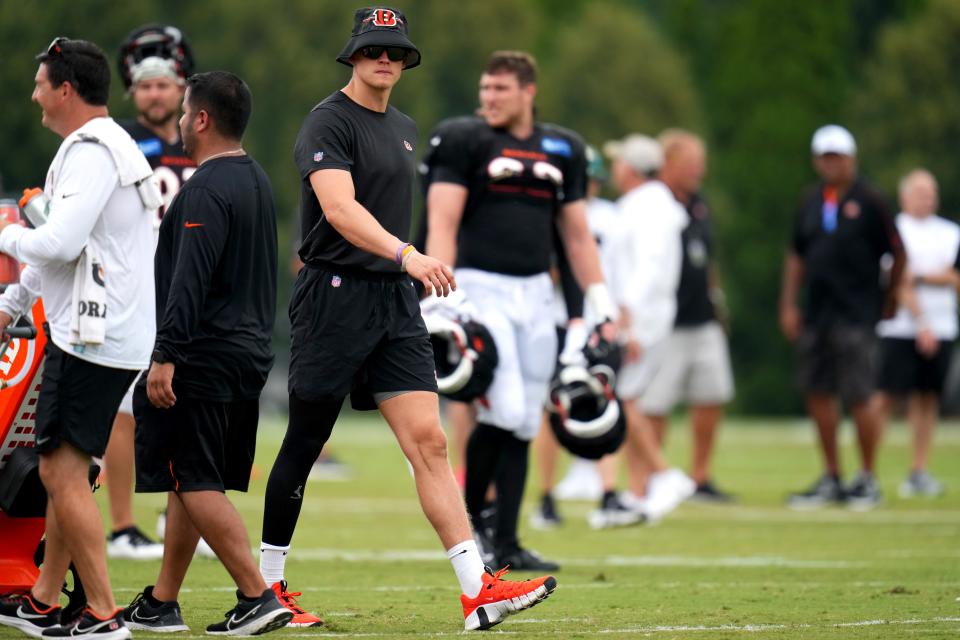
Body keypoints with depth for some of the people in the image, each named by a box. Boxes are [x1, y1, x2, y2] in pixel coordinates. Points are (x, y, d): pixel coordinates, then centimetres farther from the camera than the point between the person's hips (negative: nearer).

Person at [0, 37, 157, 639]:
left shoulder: (93, 153, -15)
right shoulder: (113, 148, 19)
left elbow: (60, 244, -25)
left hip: (93, 338, -10)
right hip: (117, 335, 10)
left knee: (64, 473, -9)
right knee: (63, 470, 15)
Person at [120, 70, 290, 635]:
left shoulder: (207, 189, -16)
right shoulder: (257, 181, 15)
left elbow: (190, 280, -23)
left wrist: (166, 356, -25)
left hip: (204, 356, -10)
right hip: (249, 350, 10)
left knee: (196, 483, -7)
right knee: (189, 482, 14)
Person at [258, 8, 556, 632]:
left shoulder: (405, 129, 16)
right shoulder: (329, 123, -9)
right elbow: (339, 208, -25)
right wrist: (407, 255, -37)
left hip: (395, 301, 6)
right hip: (334, 297, -6)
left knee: (428, 441, -4)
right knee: (304, 446, 2)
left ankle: (478, 591, -13)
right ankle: (266, 586, 15)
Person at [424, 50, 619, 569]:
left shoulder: (560, 151, 11)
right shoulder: (464, 142, -3)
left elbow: (577, 235, 16)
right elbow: (442, 224, -9)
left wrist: (601, 306, 11)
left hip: (534, 293, 5)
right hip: (480, 287, -5)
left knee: (522, 426, 5)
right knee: (503, 411, -14)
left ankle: (506, 544, 11)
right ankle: (468, 516, 7)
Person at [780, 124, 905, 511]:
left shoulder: (868, 201, -5)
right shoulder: (810, 203, 11)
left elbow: (897, 254, 0)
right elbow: (796, 257, 17)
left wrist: (889, 299, 6)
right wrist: (788, 305, 11)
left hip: (856, 316, -6)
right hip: (816, 315, 6)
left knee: (859, 398, -6)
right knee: (818, 394, 7)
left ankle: (867, 480, 5)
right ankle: (831, 479, 17)